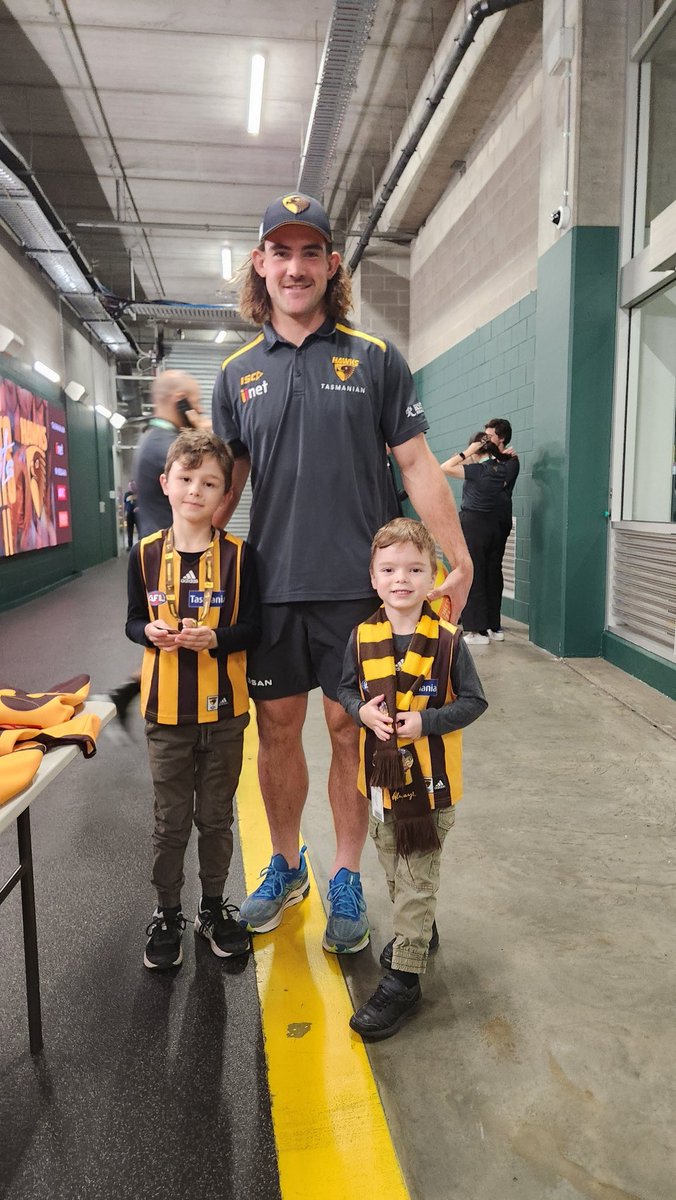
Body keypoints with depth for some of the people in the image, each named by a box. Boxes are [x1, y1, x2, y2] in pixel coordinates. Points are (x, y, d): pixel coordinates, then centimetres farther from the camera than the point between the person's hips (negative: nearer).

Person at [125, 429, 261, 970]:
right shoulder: (146, 553, -2)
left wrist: (215, 637, -25)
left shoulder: (237, 554, -7)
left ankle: (214, 908, 35)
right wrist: (151, 632, -17)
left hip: (224, 709, -1)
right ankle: (167, 914, 32)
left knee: (216, 816, 15)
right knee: (170, 819, 14)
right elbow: (133, 621, 5)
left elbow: (253, 626, -7)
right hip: (166, 709, 1)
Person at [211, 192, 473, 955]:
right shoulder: (238, 373, 9)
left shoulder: (374, 359, 2)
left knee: (351, 732, 7)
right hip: (270, 586, 2)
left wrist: (460, 562, -5)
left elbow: (417, 465, 1)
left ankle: (346, 879, 26)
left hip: (358, 584, -2)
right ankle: (284, 865, 33)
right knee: (277, 729, 12)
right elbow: (222, 483, 10)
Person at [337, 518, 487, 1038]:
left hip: (431, 779, -4)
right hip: (380, 776, 5)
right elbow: (346, 689, 7)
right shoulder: (362, 638, -4)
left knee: (418, 878, 4)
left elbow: (474, 700, -10)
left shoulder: (447, 640, -14)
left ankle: (404, 977, 16)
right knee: (394, 869, 23)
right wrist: (364, 711, -14)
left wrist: (425, 722, -22)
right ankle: (419, 931, 48)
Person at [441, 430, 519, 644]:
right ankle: (494, 628, 17)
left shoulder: (477, 470, -13)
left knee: (473, 578, -1)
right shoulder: (503, 469, 6)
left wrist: (466, 452, -9)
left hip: (472, 525, -6)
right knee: (492, 576, 12)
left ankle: (478, 631, 0)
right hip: (495, 525, 6)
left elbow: (444, 468, -14)